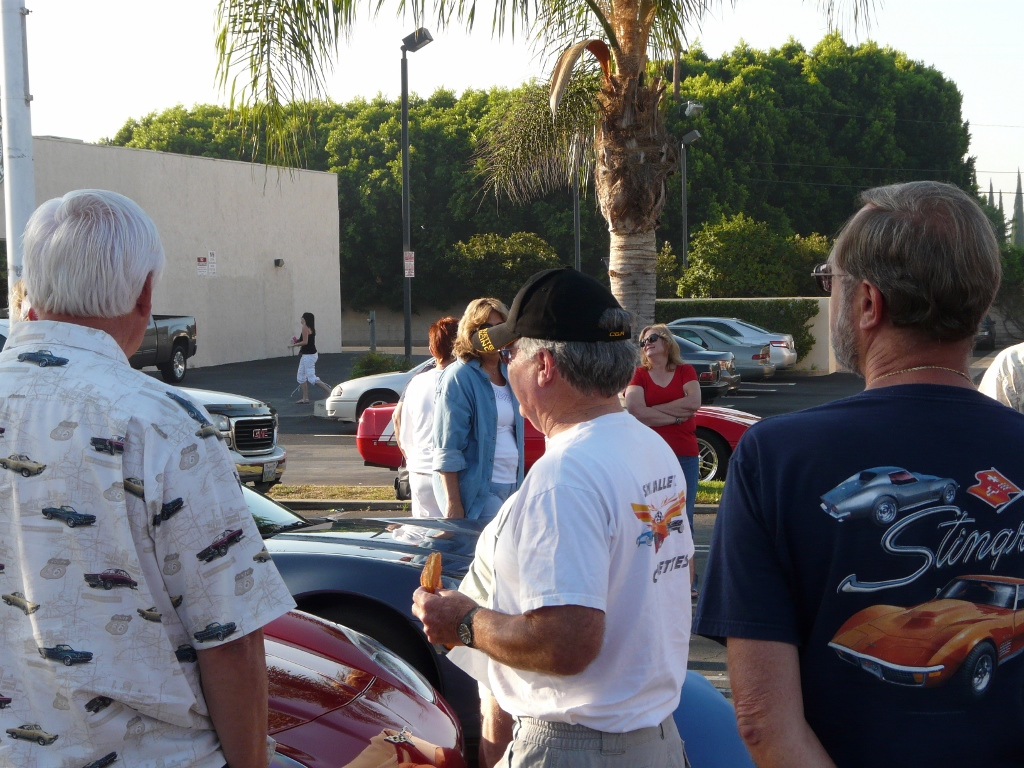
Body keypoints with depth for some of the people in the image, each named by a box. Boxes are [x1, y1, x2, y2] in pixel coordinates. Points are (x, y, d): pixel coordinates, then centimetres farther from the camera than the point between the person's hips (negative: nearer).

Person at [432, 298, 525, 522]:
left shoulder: (508, 374, 11)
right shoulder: (459, 377, -11)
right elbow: (447, 449, -15)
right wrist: (453, 503, -20)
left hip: (511, 485, 7)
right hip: (477, 489, -7)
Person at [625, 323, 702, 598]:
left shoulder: (685, 372, 9)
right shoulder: (639, 376, 7)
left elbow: (694, 402, -9)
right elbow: (634, 411, -10)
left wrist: (654, 410, -7)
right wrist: (676, 415, -9)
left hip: (685, 456, 0)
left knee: (683, 520, 2)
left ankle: (688, 582, 6)